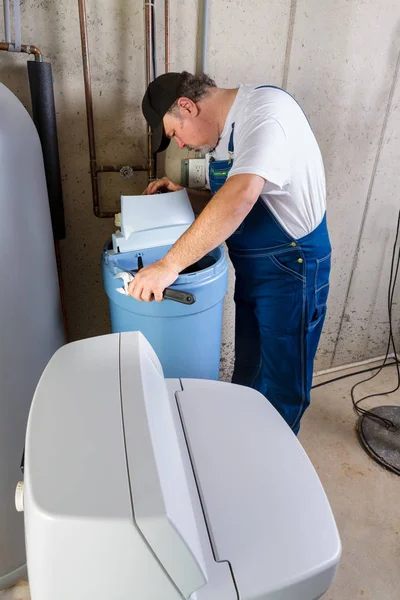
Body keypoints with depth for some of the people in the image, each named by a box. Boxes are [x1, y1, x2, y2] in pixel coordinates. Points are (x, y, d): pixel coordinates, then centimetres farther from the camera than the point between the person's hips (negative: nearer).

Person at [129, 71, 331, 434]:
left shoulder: (265, 109, -21)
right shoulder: (221, 134, 8)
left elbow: (241, 196, -37)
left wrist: (170, 265, -36)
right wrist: (182, 195, 2)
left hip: (292, 268, -9)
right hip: (250, 268, 9)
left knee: (282, 388, 5)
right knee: (246, 374, 22)